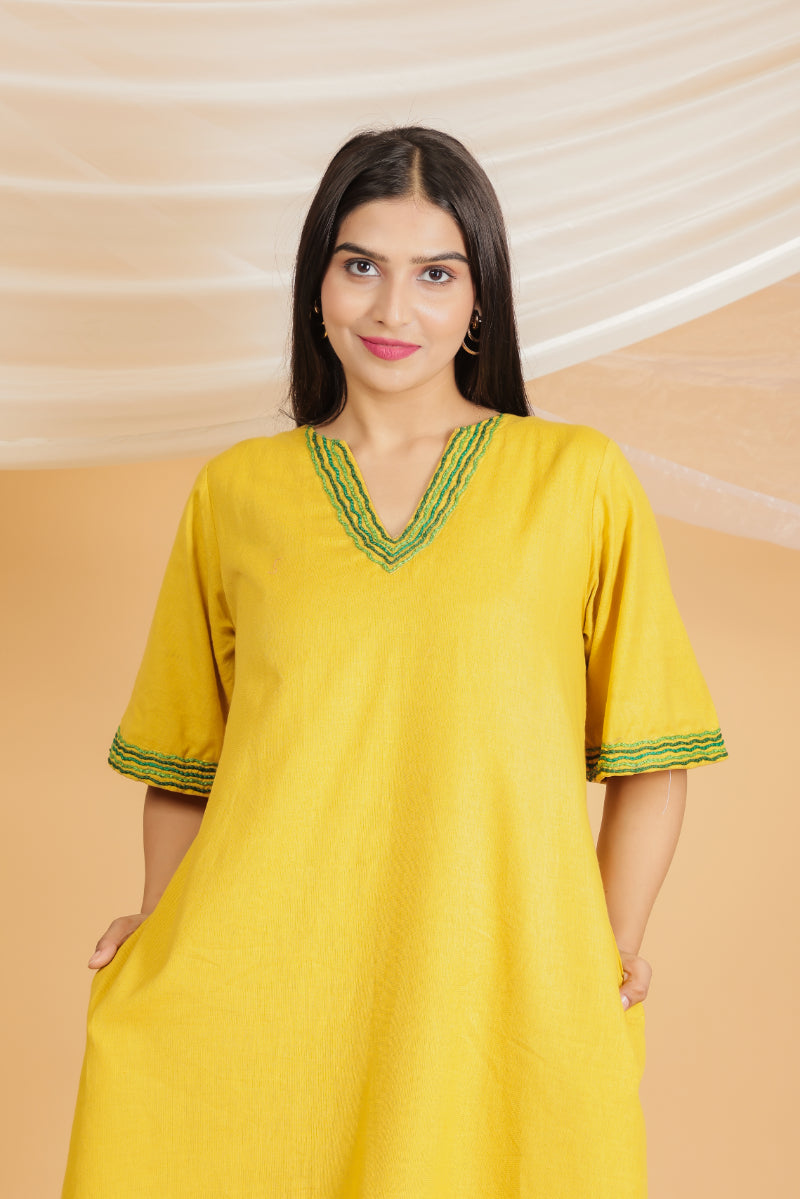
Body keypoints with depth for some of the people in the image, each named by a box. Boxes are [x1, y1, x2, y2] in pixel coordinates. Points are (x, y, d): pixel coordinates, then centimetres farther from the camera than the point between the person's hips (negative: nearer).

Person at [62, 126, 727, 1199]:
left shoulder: (579, 480, 2)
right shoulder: (236, 493, 7)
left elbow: (648, 755, 5)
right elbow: (184, 756, 13)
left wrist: (613, 947, -4)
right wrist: (161, 925, 0)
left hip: (500, 1003, -1)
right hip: (256, 994, 1)